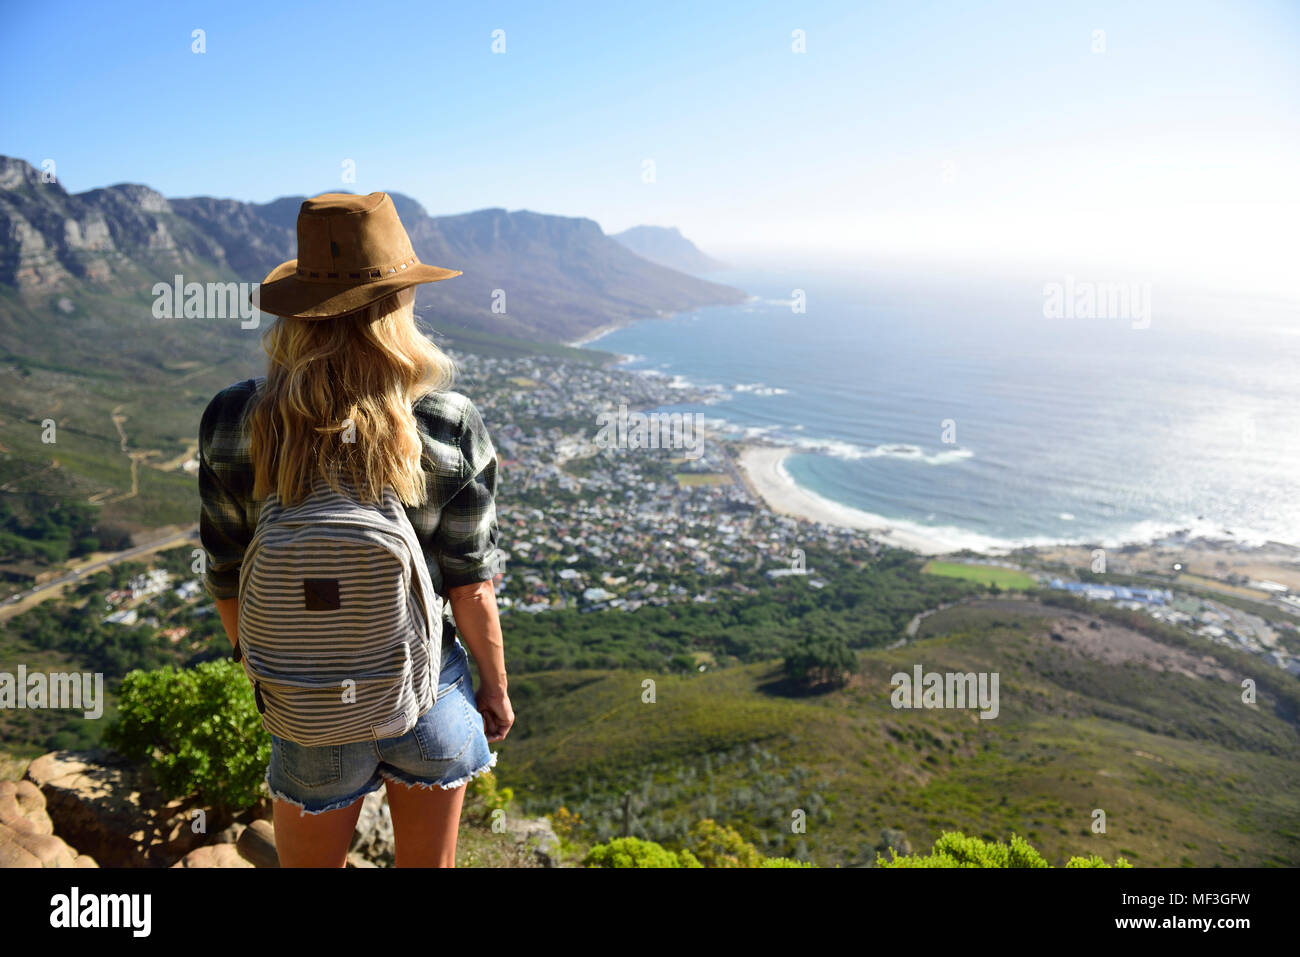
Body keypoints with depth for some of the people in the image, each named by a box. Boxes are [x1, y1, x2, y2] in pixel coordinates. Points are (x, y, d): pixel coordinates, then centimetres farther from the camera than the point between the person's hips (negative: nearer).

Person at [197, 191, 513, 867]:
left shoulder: (233, 423, -14)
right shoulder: (452, 428, -17)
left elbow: (228, 581, -4)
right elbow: (470, 585, -11)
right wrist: (496, 687, 6)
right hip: (430, 696, 0)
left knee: (308, 863, 25)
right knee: (429, 866, 23)